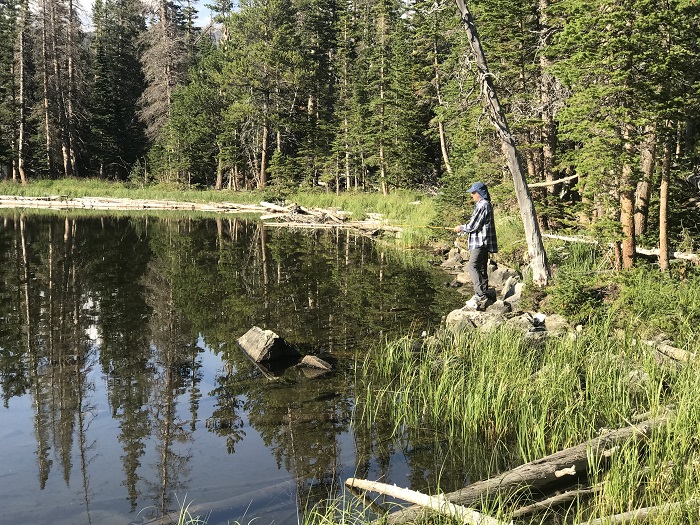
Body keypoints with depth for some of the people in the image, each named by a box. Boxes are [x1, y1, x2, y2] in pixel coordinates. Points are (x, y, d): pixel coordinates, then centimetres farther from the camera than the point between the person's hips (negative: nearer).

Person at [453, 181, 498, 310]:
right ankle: (482, 298, 15)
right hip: (481, 243, 11)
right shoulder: (481, 205, 20)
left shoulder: (483, 205, -14)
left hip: (481, 243, -11)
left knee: (473, 266, -19)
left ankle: (480, 295, -23)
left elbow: (474, 225, -17)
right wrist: (464, 230, 18)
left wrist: (461, 228, -1)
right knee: (481, 269, 11)